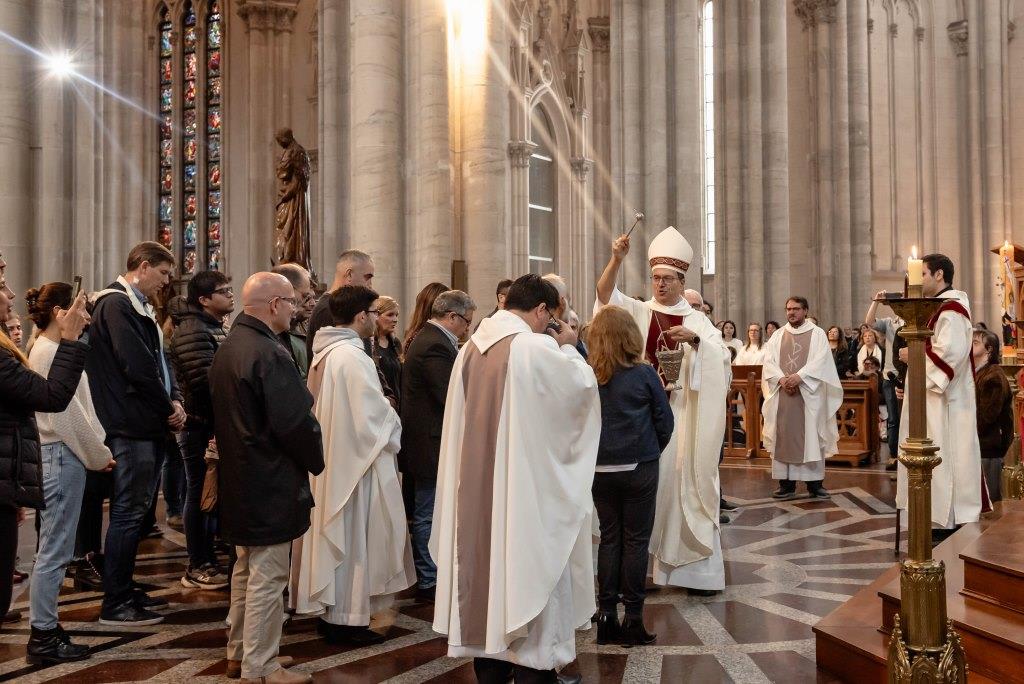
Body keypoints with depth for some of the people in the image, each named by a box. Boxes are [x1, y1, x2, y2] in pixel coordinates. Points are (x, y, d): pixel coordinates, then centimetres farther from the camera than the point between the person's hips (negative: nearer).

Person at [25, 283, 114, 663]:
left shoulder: (46, 349, 14)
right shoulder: (51, 353, -16)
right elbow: (68, 414, -18)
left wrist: (96, 451, 13)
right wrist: (99, 455, -9)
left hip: (59, 453, 10)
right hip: (61, 456, -10)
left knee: (52, 548, 16)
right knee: (54, 550, -3)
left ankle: (43, 625, 25)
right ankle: (43, 637, 5)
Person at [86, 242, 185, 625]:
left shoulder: (140, 308, 18)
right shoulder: (116, 305, -13)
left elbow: (160, 363, 18)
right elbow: (137, 368, -20)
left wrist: (174, 400, 1)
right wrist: (169, 409, -10)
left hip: (150, 426, 10)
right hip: (130, 426, -10)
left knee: (136, 510, 15)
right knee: (128, 512, -4)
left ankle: (124, 591, 26)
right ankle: (115, 605, 4)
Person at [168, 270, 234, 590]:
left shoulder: (215, 328, 17)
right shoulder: (193, 330, -16)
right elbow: (206, 381, -26)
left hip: (214, 425, 10)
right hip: (201, 425, -10)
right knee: (199, 493, -1)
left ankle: (208, 558, 26)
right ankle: (197, 567, 9)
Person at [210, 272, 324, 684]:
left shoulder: (228, 348, 10)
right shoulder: (270, 354, -21)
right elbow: (296, 423, -23)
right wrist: (315, 462, -7)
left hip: (239, 479, 10)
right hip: (270, 484, -10)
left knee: (246, 568, 21)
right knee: (267, 577, 0)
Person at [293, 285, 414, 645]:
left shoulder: (324, 352, 8)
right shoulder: (353, 357, -21)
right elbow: (374, 414, -20)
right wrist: (393, 433, 0)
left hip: (330, 457, 9)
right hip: (355, 460, -9)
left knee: (334, 533, 16)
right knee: (354, 537, 1)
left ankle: (329, 610, 26)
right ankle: (347, 618, 10)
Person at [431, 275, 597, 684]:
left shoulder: (471, 347, 4)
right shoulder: (537, 347, -17)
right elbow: (583, 386, -5)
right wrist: (569, 348, 10)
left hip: (476, 481, 7)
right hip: (525, 481, -7)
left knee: (486, 561, 15)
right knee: (528, 566, 5)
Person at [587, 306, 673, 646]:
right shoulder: (644, 373, -10)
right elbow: (665, 420, -4)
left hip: (600, 469, 3)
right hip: (639, 468, -2)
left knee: (609, 538, 13)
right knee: (636, 541, 6)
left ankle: (607, 616, 15)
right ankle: (633, 618, 9)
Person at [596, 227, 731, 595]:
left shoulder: (697, 320, 6)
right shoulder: (638, 312, 7)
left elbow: (721, 358, -7)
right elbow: (605, 294, -10)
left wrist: (695, 340, -25)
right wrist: (616, 259, -26)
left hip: (683, 412, -1)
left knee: (685, 481, 0)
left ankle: (697, 567, 8)